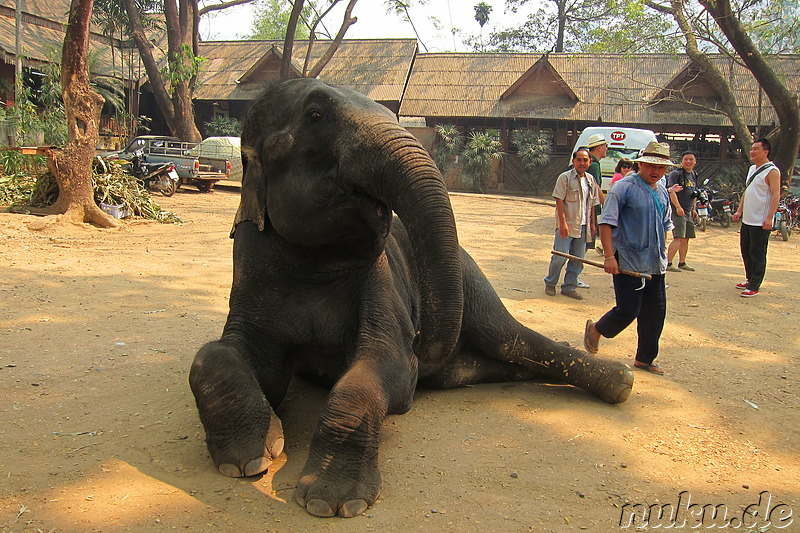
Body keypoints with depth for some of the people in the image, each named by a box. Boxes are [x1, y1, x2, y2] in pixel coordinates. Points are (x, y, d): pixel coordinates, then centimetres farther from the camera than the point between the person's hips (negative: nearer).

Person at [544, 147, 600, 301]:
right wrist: (563, 223, -18)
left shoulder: (590, 179, 11)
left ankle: (569, 287, 19)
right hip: (567, 225, -6)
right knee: (560, 256, -5)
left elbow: (592, 203, 18)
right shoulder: (565, 178, -7)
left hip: (583, 226, 6)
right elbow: (559, 201, -12)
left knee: (578, 259, 8)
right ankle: (550, 284, 13)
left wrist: (592, 222, 15)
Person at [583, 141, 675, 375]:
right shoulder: (624, 187, -11)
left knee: (655, 312, 9)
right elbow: (606, 223, -15)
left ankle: (645, 358, 23)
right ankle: (596, 330, 23)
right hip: (628, 262, -7)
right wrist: (609, 256, -20)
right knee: (628, 310, -6)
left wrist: (661, 253, 20)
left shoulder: (663, 193, 12)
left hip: (655, 265, 7)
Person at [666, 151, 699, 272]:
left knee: (686, 239, 12)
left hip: (688, 212, 8)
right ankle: (668, 263, -15)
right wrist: (678, 207, -24)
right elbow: (671, 191, -16)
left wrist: (693, 209, 21)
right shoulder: (676, 173, -7)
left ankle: (682, 263, 22)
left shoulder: (694, 175, 18)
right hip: (677, 211, -8)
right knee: (678, 238, -16)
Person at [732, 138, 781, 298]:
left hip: (761, 223, -9)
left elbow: (776, 195, -17)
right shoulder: (752, 169, 16)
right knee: (746, 252, 16)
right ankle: (750, 280, 30)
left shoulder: (772, 171, -11)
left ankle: (754, 287, 1)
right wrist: (739, 211, 18)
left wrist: (769, 217, -24)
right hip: (747, 220, 9)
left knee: (757, 255, -4)